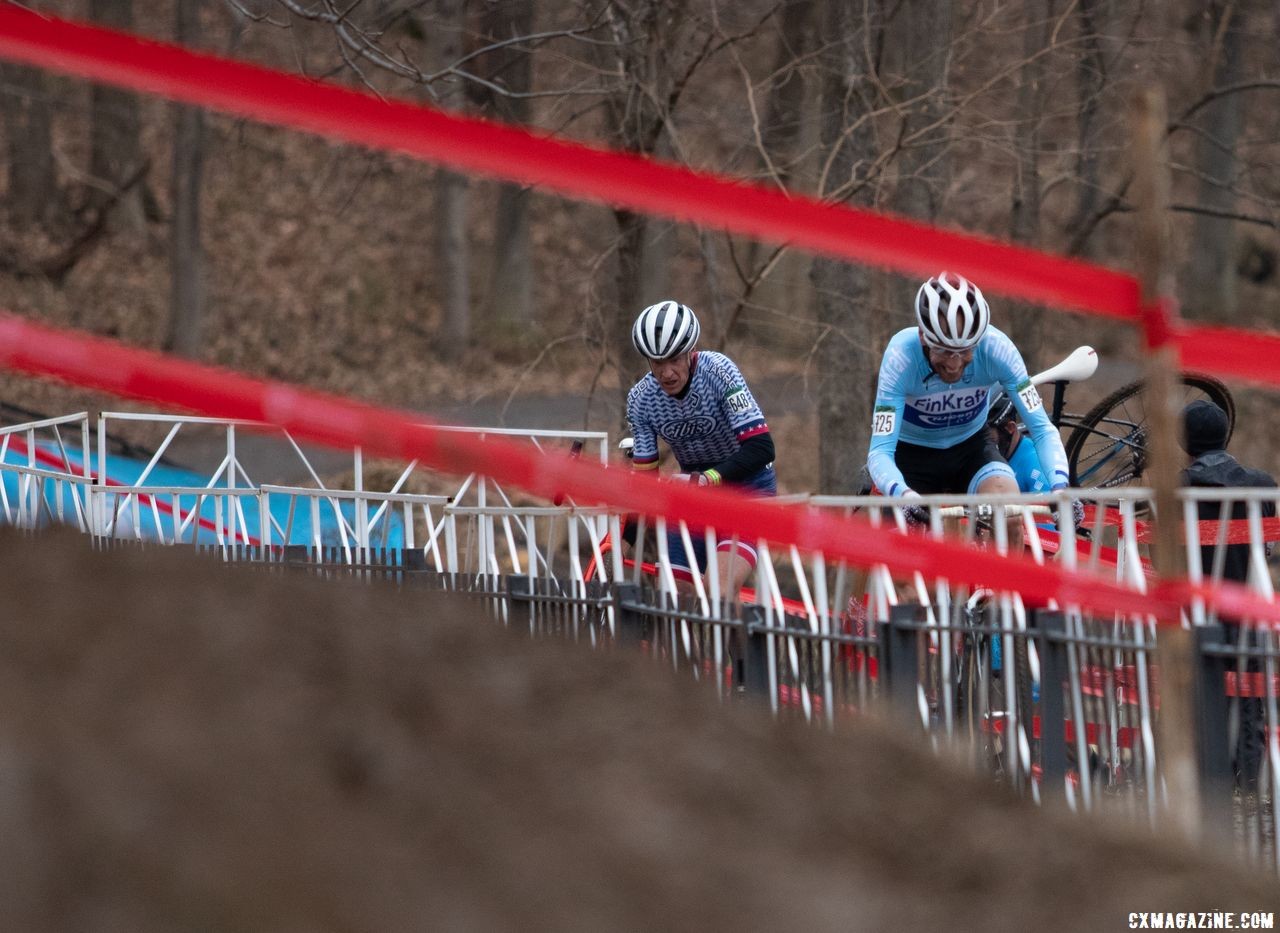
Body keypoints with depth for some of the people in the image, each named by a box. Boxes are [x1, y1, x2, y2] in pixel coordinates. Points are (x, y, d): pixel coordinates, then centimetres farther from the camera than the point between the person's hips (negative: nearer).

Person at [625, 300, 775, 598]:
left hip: (747, 483, -5)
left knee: (723, 588, -27)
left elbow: (761, 448, -29)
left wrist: (708, 478, -41)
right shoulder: (641, 399, -10)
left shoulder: (718, 371, -24)